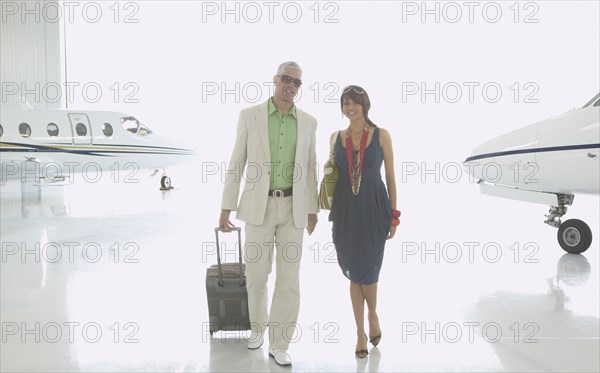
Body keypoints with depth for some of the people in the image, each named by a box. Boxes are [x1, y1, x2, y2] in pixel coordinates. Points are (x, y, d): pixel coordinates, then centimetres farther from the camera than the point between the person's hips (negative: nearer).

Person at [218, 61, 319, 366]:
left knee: (289, 278, -1)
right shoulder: (249, 116, -2)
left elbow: (310, 168, 8)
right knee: (256, 274, 7)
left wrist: (312, 210, 7)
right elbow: (236, 163, -1)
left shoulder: (308, 122, 3)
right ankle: (258, 325, 34)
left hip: (293, 208, 1)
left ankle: (279, 343, 11)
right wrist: (226, 207, -3)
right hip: (259, 206, -1)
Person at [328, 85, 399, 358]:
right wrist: (331, 213, 7)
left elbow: (390, 176, 1)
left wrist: (393, 215, -1)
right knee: (354, 272, 8)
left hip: (373, 209, -2)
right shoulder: (336, 137, 7)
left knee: (368, 271, 1)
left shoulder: (381, 135, -1)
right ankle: (360, 333, 21)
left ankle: (373, 316, 33)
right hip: (346, 211, 3)